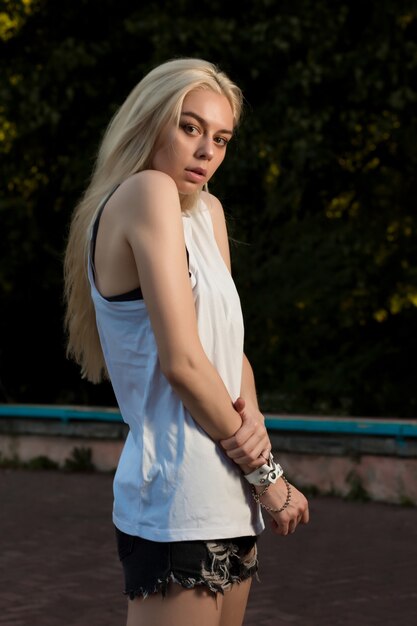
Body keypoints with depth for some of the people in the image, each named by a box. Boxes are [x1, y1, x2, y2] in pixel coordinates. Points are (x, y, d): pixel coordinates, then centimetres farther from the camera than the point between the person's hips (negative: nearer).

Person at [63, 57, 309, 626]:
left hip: (224, 503, 9)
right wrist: (267, 474, -9)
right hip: (180, 497, -9)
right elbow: (181, 361, -18)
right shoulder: (148, 191, -12)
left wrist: (251, 415, -7)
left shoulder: (207, 212, 16)